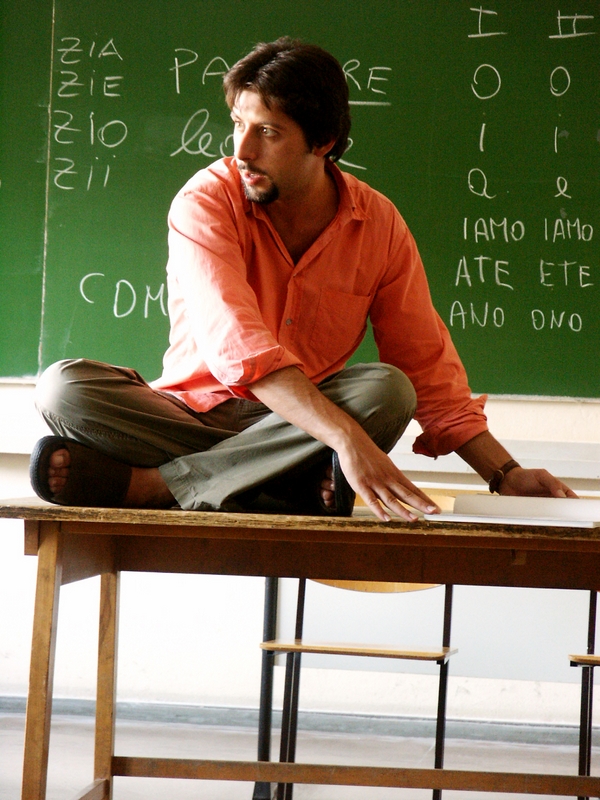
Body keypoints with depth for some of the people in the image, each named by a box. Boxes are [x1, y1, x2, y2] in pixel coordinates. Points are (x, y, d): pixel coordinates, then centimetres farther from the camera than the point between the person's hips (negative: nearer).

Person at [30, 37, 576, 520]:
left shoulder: (379, 225, -2)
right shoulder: (207, 203, -13)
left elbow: (428, 370, 3)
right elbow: (236, 342, -28)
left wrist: (505, 474, -9)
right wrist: (346, 439, -41)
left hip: (297, 426, 2)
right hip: (192, 412, -2)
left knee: (386, 390, -29)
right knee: (66, 387, -26)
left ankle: (146, 483, -29)